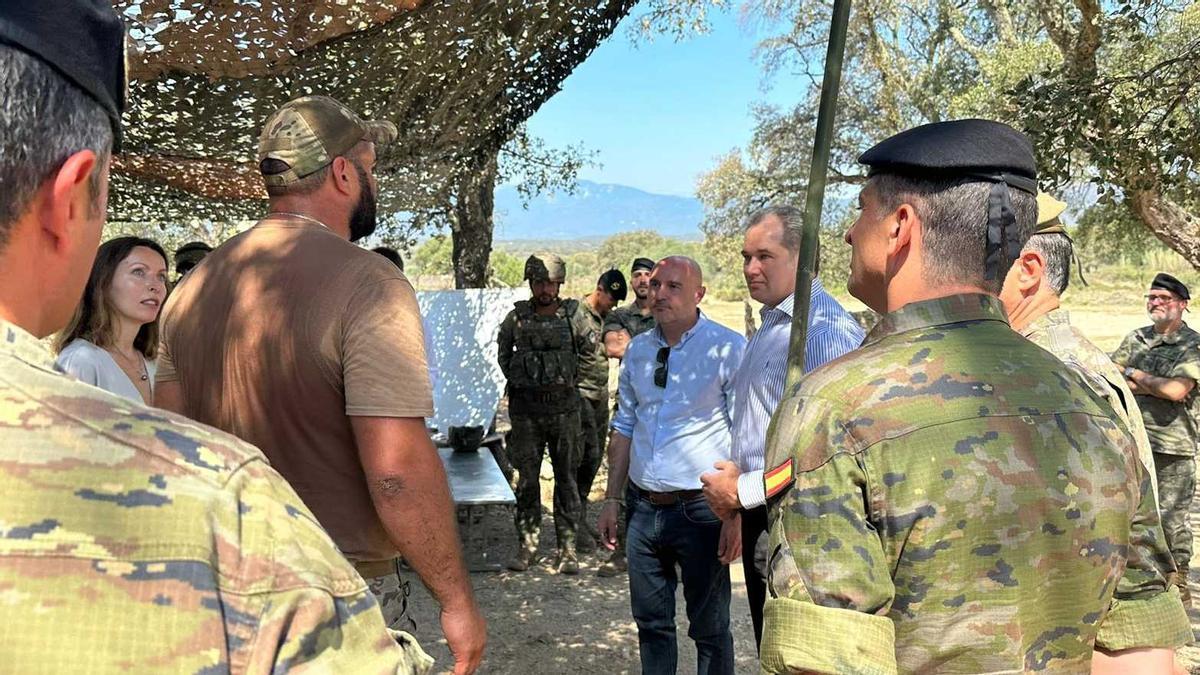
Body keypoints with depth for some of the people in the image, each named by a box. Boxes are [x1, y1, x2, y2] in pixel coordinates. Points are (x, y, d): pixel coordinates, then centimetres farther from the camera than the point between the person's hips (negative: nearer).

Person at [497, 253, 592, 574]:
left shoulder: (573, 315, -1)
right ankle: (527, 545, 15)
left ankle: (567, 548, 11)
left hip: (564, 406, 0)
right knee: (527, 478, 5)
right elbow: (503, 352, 14)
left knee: (567, 478, 4)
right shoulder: (516, 317, 1)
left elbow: (590, 350, 13)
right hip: (526, 407, 0)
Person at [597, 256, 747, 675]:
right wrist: (612, 500, 12)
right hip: (643, 506, 5)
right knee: (650, 622, 16)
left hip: (699, 509, -5)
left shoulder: (728, 349, -9)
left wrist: (736, 514, -16)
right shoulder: (638, 350, 8)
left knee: (709, 628, 8)